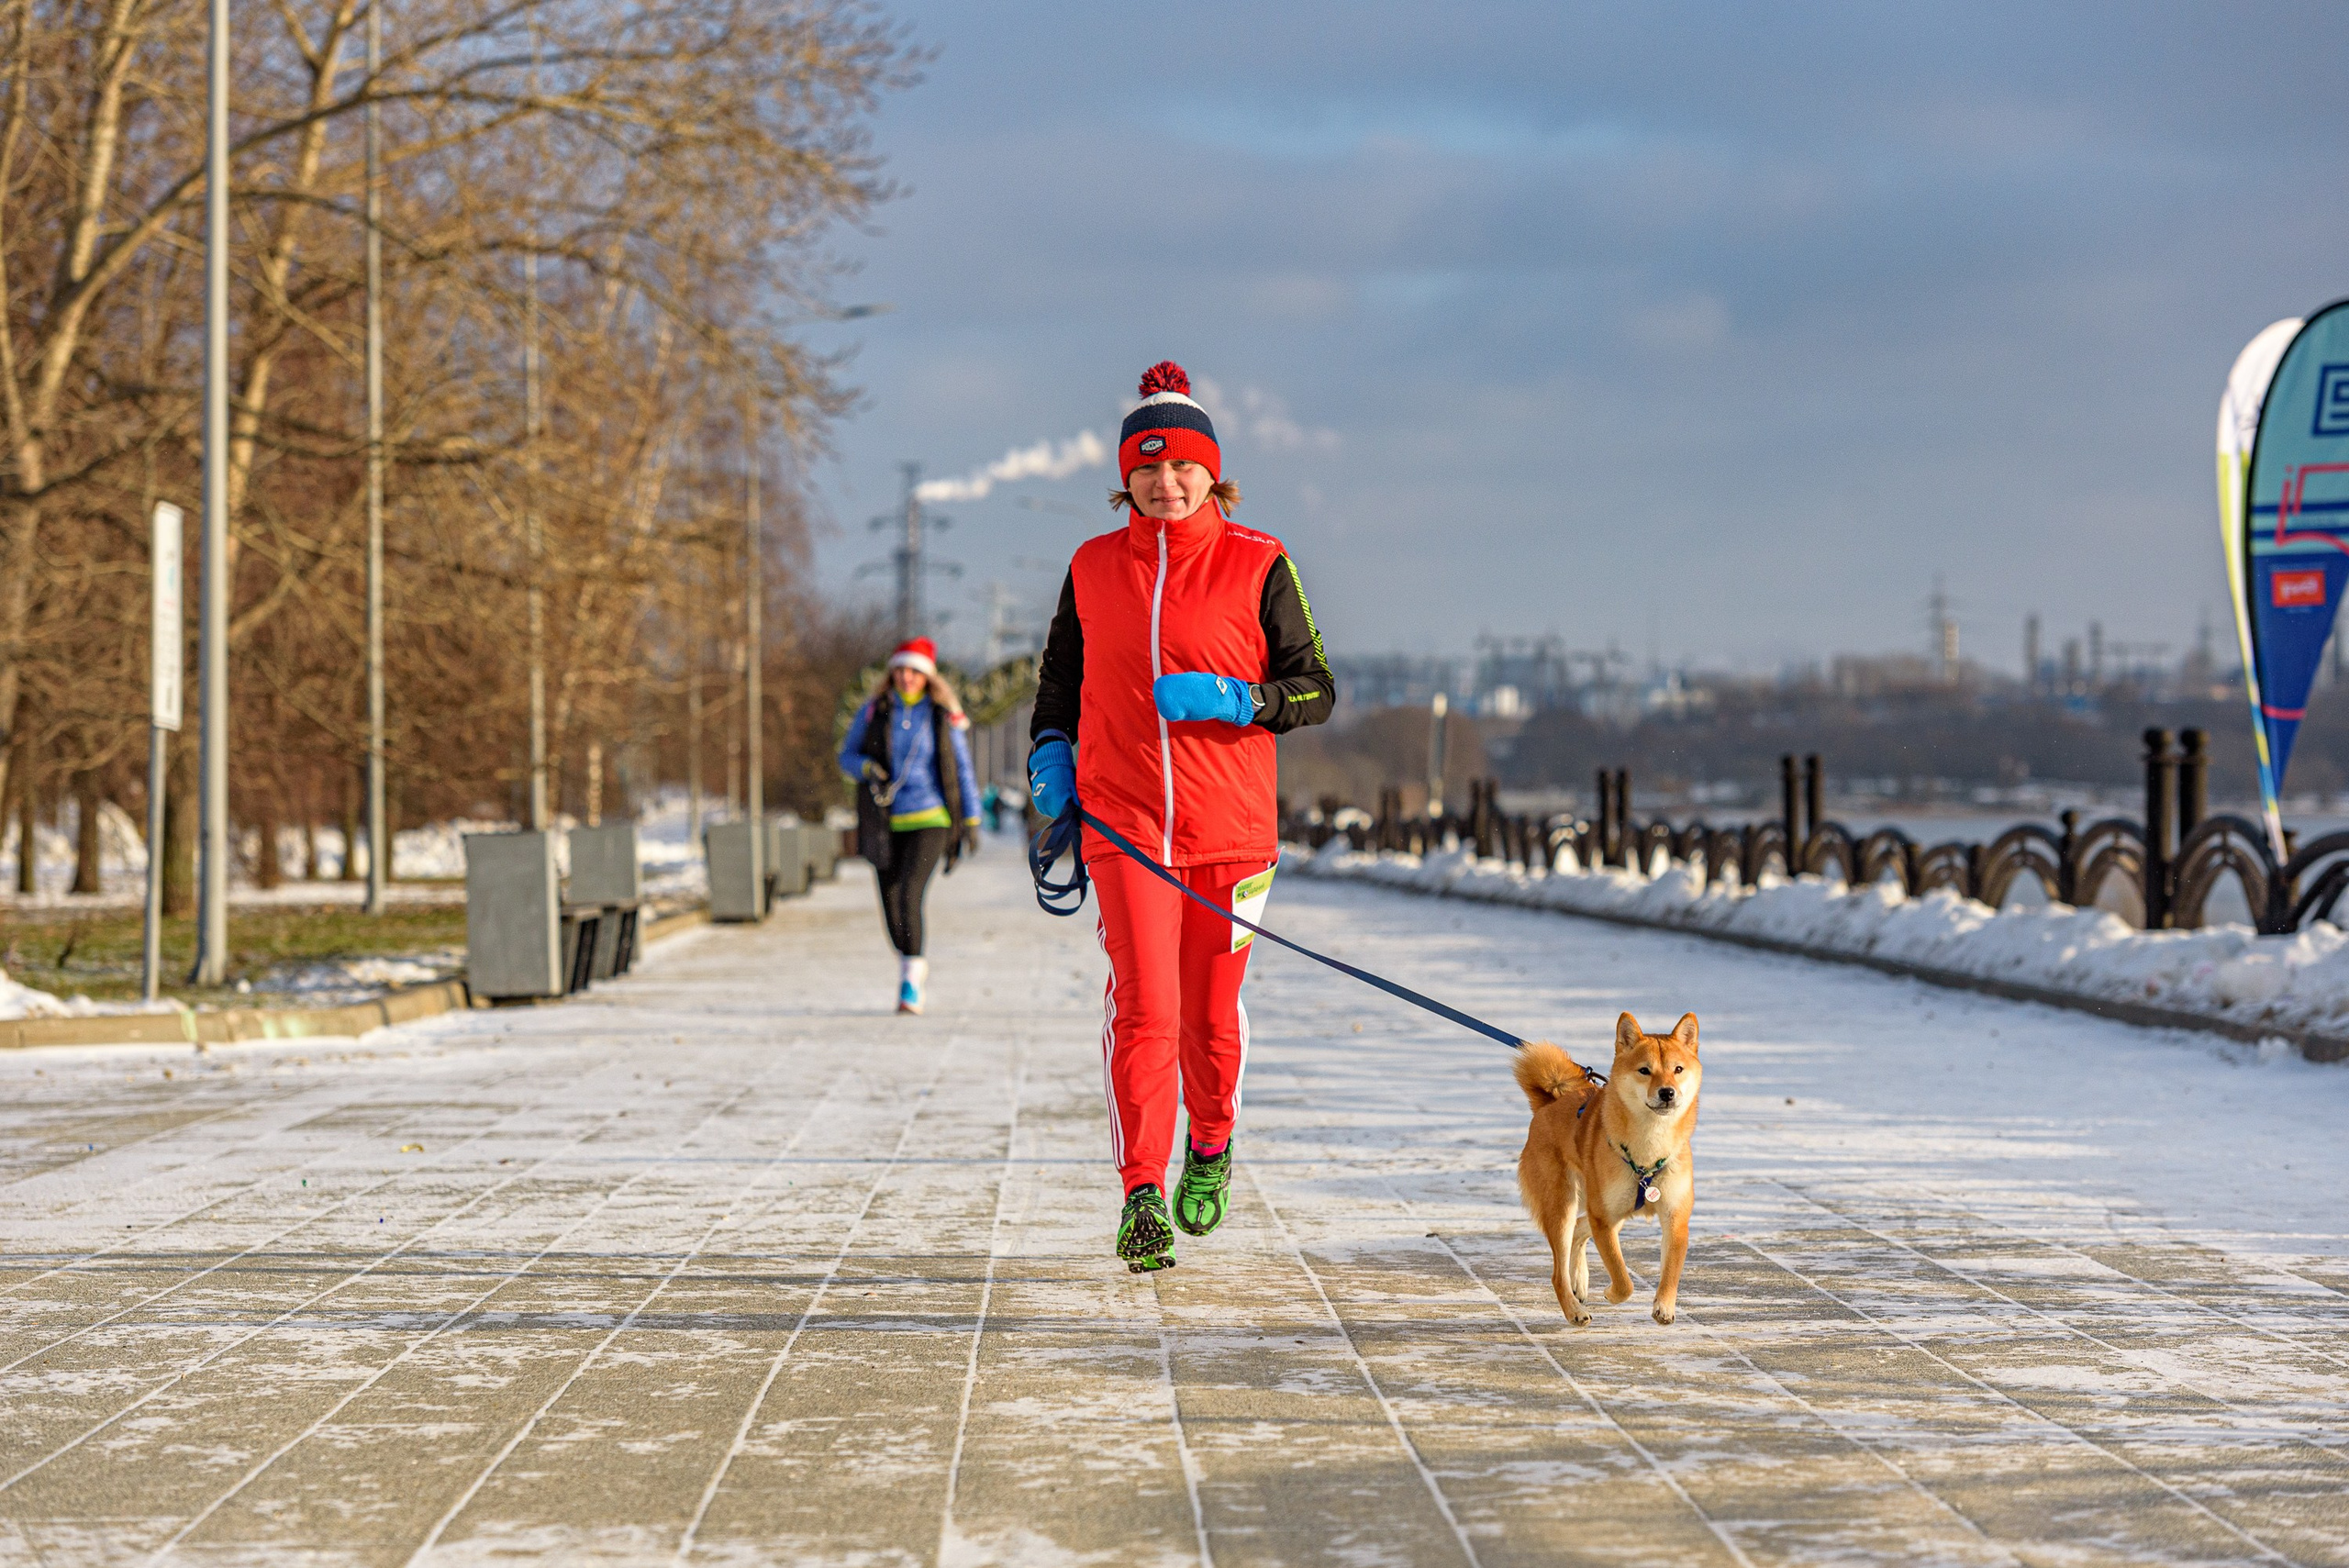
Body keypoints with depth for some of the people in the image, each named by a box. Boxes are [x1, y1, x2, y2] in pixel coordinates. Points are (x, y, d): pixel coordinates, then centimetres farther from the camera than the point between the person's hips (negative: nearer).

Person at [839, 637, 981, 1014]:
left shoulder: (944, 715, -1)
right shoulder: (873, 711, 2)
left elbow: (962, 768, 6)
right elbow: (847, 755, 8)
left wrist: (971, 819, 2)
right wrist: (867, 769, -15)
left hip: (929, 818, -3)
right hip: (884, 823, 3)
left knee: (910, 895, -20)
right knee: (890, 903, 9)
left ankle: (911, 984, -16)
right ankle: (913, 964, 36)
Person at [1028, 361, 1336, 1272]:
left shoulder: (1257, 566, 0)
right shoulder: (1093, 568, 8)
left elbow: (1316, 690, 1)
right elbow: (1060, 674, 23)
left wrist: (1234, 700, -16)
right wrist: (1050, 751, 6)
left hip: (1230, 825, -1)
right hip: (1124, 823, 1)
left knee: (1210, 1011, 9)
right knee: (1143, 1007, -14)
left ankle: (1211, 1142, 38)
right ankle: (1143, 1198, -13)